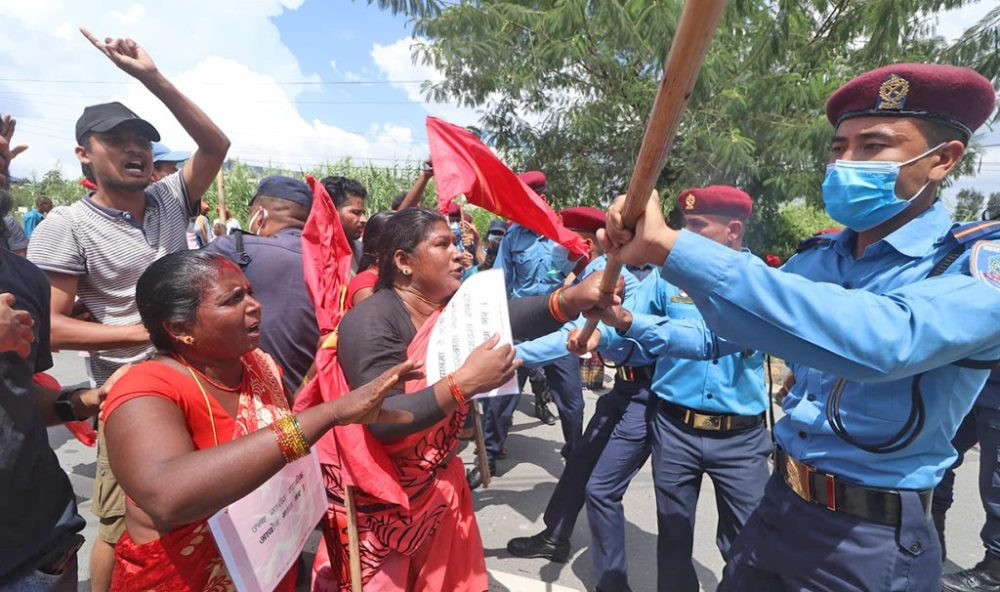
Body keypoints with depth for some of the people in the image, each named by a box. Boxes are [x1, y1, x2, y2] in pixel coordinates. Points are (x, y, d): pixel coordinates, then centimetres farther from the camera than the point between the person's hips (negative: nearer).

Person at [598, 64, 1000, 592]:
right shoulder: (816, 260, 3)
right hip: (779, 508, 6)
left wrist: (671, 247, -44)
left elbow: (883, 340, -39)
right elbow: (721, 330, 10)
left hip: (873, 543, -5)